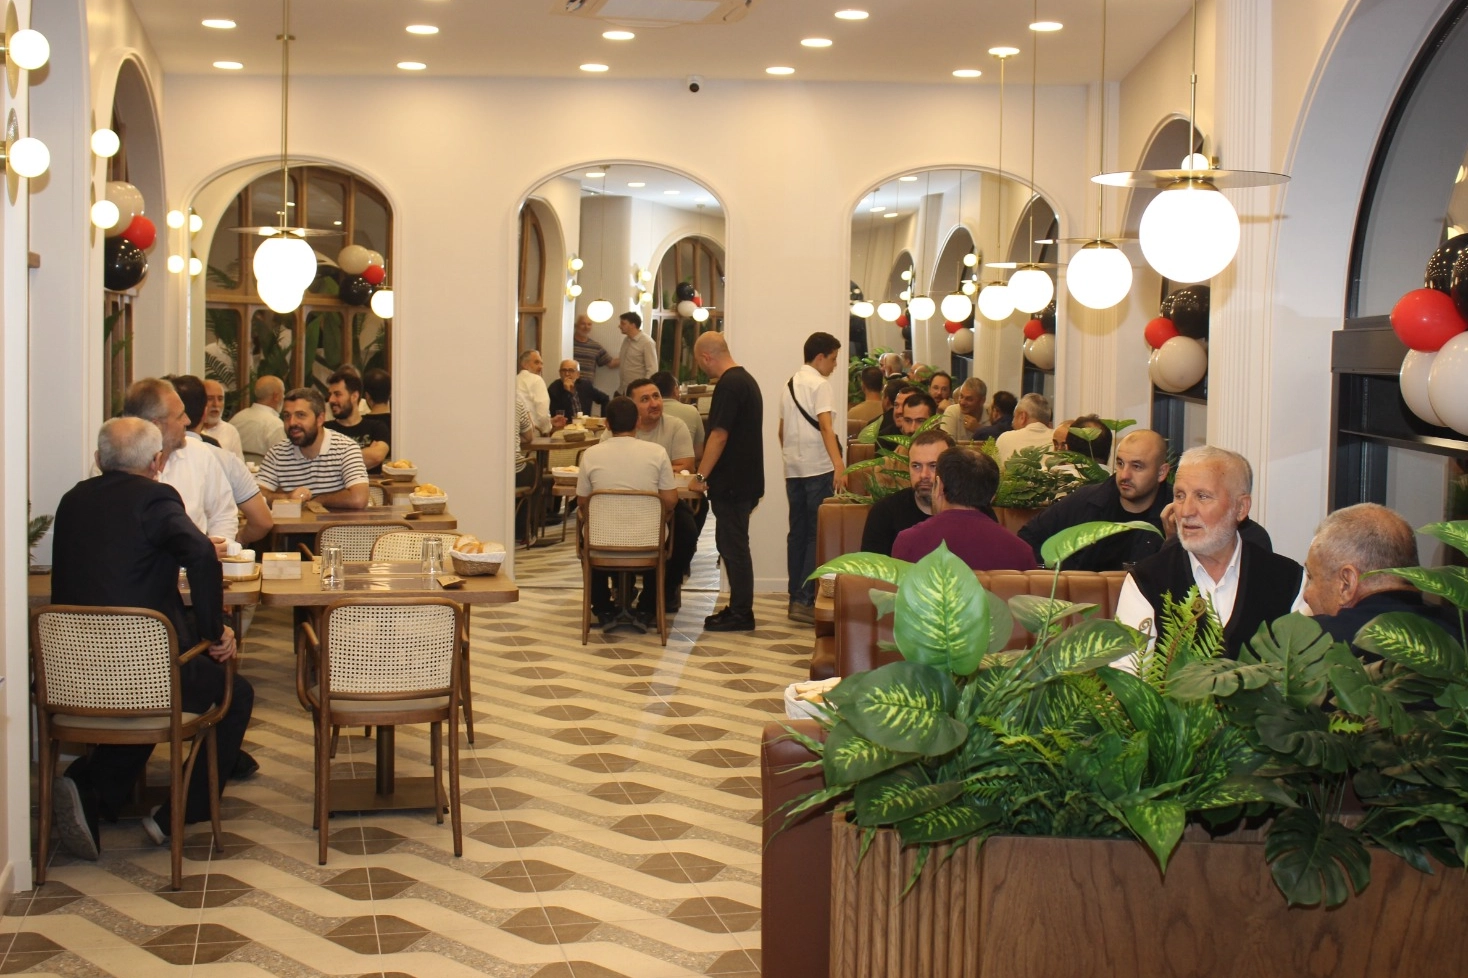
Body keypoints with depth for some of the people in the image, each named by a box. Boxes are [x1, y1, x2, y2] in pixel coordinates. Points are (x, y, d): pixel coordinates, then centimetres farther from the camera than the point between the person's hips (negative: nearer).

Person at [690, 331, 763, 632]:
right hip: (744, 480, 10)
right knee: (730, 544, 16)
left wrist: (701, 477, -15)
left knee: (734, 546, -3)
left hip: (733, 484, -10)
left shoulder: (729, 385, -18)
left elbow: (719, 436, -21)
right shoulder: (745, 379, 14)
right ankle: (738, 607, 22)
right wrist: (706, 473, 28)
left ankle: (741, 614, 3)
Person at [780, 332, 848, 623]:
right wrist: (838, 464, -30)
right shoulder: (820, 384, -9)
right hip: (818, 468, -8)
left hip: (793, 469, 8)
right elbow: (825, 426, -22)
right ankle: (805, 600, -11)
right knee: (818, 534, -7)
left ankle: (795, 597, 15)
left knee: (798, 532, 12)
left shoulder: (790, 385, 17)